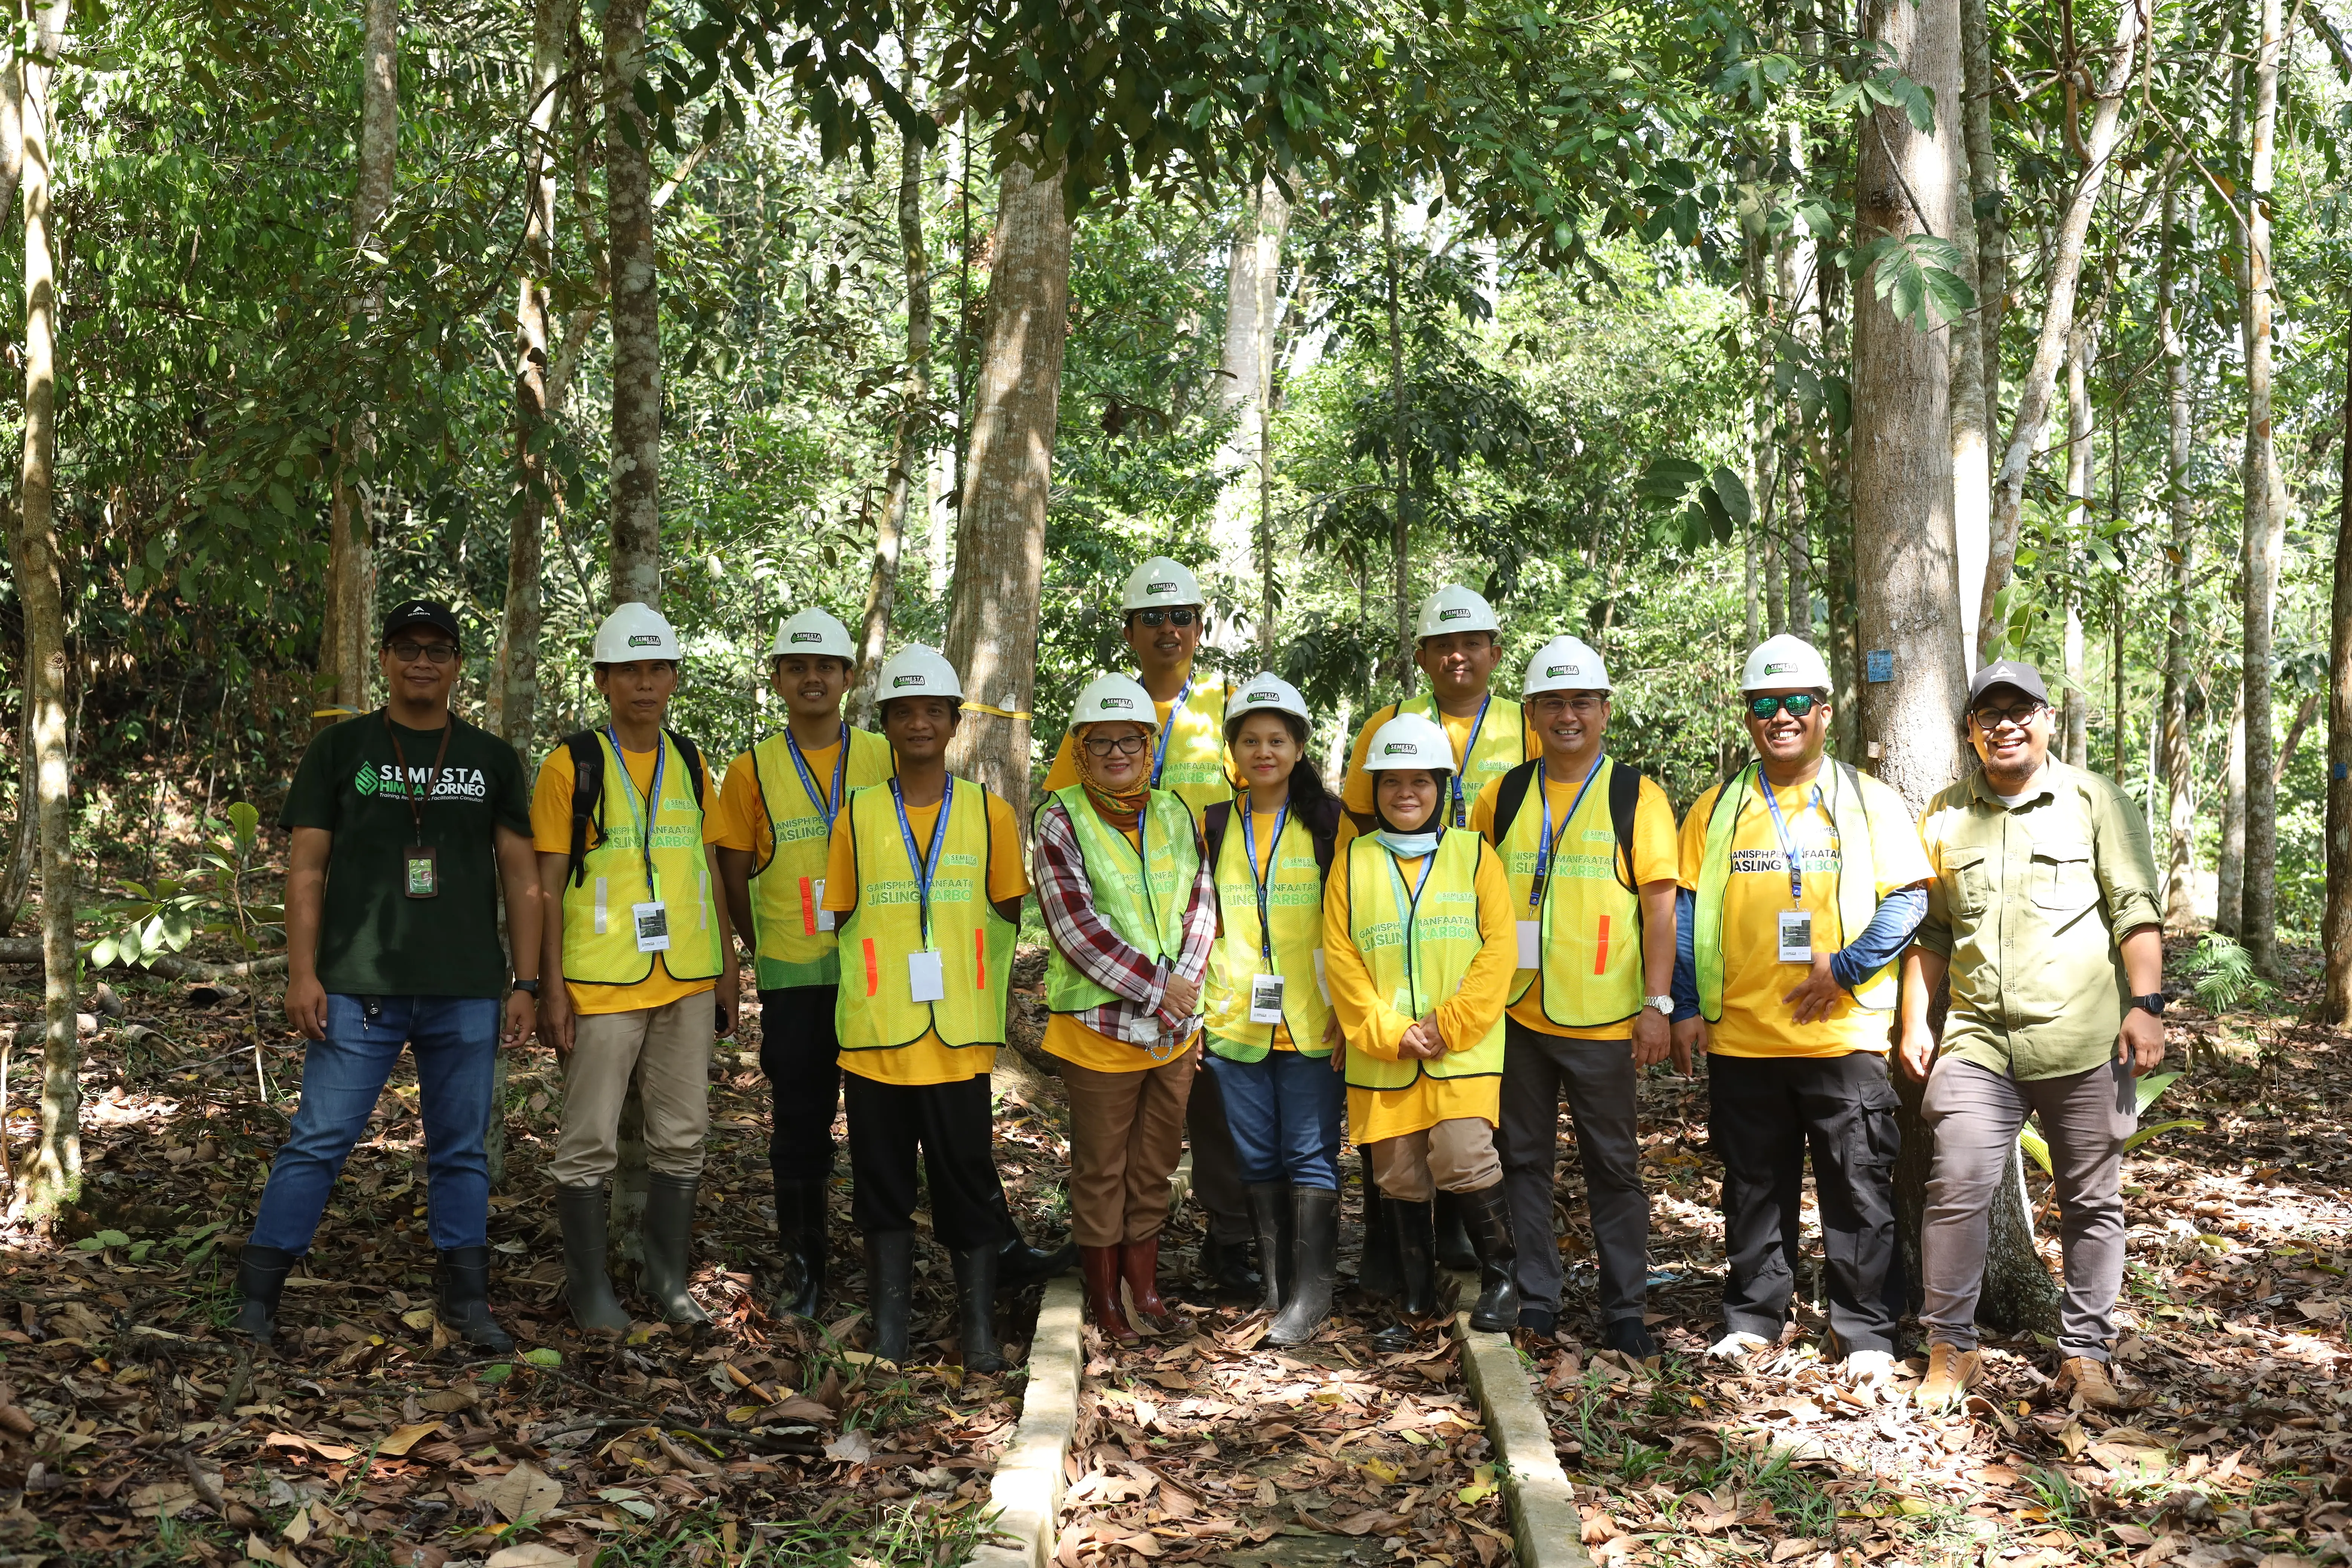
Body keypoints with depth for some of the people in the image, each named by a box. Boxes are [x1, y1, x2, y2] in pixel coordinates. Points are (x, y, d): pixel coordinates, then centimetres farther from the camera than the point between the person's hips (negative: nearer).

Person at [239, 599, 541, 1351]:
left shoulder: (492, 759, 11)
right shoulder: (340, 748, 7)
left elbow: (520, 878, 10)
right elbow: (307, 868, 4)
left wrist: (525, 984, 4)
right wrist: (302, 974, -5)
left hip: (467, 992, 2)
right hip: (359, 987, -2)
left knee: (462, 1148, 6)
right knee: (319, 1141, -3)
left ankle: (468, 1302, 14)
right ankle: (257, 1294, 6)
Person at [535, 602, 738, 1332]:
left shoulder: (690, 764, 10)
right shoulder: (572, 766, -4)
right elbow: (547, 885, -5)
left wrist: (728, 972, 12)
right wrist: (551, 989, -11)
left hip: (687, 981, 5)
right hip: (600, 985, -5)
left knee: (682, 1135, 10)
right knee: (589, 1142, 1)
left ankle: (668, 1276, 22)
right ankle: (589, 1286, 13)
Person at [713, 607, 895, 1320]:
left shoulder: (885, 759, 4)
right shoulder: (753, 772, 2)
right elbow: (734, 879, 8)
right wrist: (768, 949, 6)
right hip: (793, 976, 0)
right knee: (799, 1122, 5)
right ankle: (805, 1268, 15)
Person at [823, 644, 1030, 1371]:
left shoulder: (987, 810, 2)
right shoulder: (857, 813, 3)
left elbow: (1010, 912, 10)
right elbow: (842, 917, 10)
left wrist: (989, 996, 7)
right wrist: (879, 969, 2)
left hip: (959, 1033, -1)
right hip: (875, 1032, 1)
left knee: (967, 1175, 3)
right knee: (882, 1176, 8)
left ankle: (979, 1325, 13)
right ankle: (889, 1325, 19)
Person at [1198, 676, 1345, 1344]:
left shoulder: (1330, 823, 1)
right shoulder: (1213, 827, 10)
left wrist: (1347, 1006, -5)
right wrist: (1202, 997, 8)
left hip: (1312, 1020, -3)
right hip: (1236, 1019, 3)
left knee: (1311, 1153, -3)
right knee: (1257, 1156, 8)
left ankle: (1312, 1290, 1)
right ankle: (1274, 1281, 16)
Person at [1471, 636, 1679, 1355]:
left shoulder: (1637, 797, 0)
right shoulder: (1502, 797, 8)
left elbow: (1659, 904, -4)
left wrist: (1657, 1004, -10)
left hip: (1604, 1018, -3)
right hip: (1514, 1012, 3)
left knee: (1613, 1165, 4)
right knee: (1522, 1159, 9)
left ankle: (1625, 1311, 14)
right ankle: (1533, 1302, 19)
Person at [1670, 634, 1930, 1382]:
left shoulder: (1869, 801, 3)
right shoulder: (1718, 809, 9)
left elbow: (1907, 899, -2)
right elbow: (1688, 913, 10)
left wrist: (1843, 970, -13)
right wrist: (1687, 1006, 2)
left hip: (1844, 1034, -2)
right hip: (1741, 1037, 2)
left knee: (1859, 1191, 1)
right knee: (1754, 1186, 11)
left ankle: (1865, 1332, 11)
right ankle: (1753, 1316, 24)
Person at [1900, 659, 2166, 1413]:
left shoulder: (2096, 801, 4)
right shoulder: (1945, 815, 12)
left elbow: (2136, 910, 0)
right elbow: (1929, 931, 17)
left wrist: (2146, 1004, -10)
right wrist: (1915, 1021, 11)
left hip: (2084, 1040, -1)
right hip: (1976, 1040, 2)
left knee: (2092, 1202, 6)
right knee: (1956, 1192, -6)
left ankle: (2085, 1352, 18)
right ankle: (1950, 1349, 5)